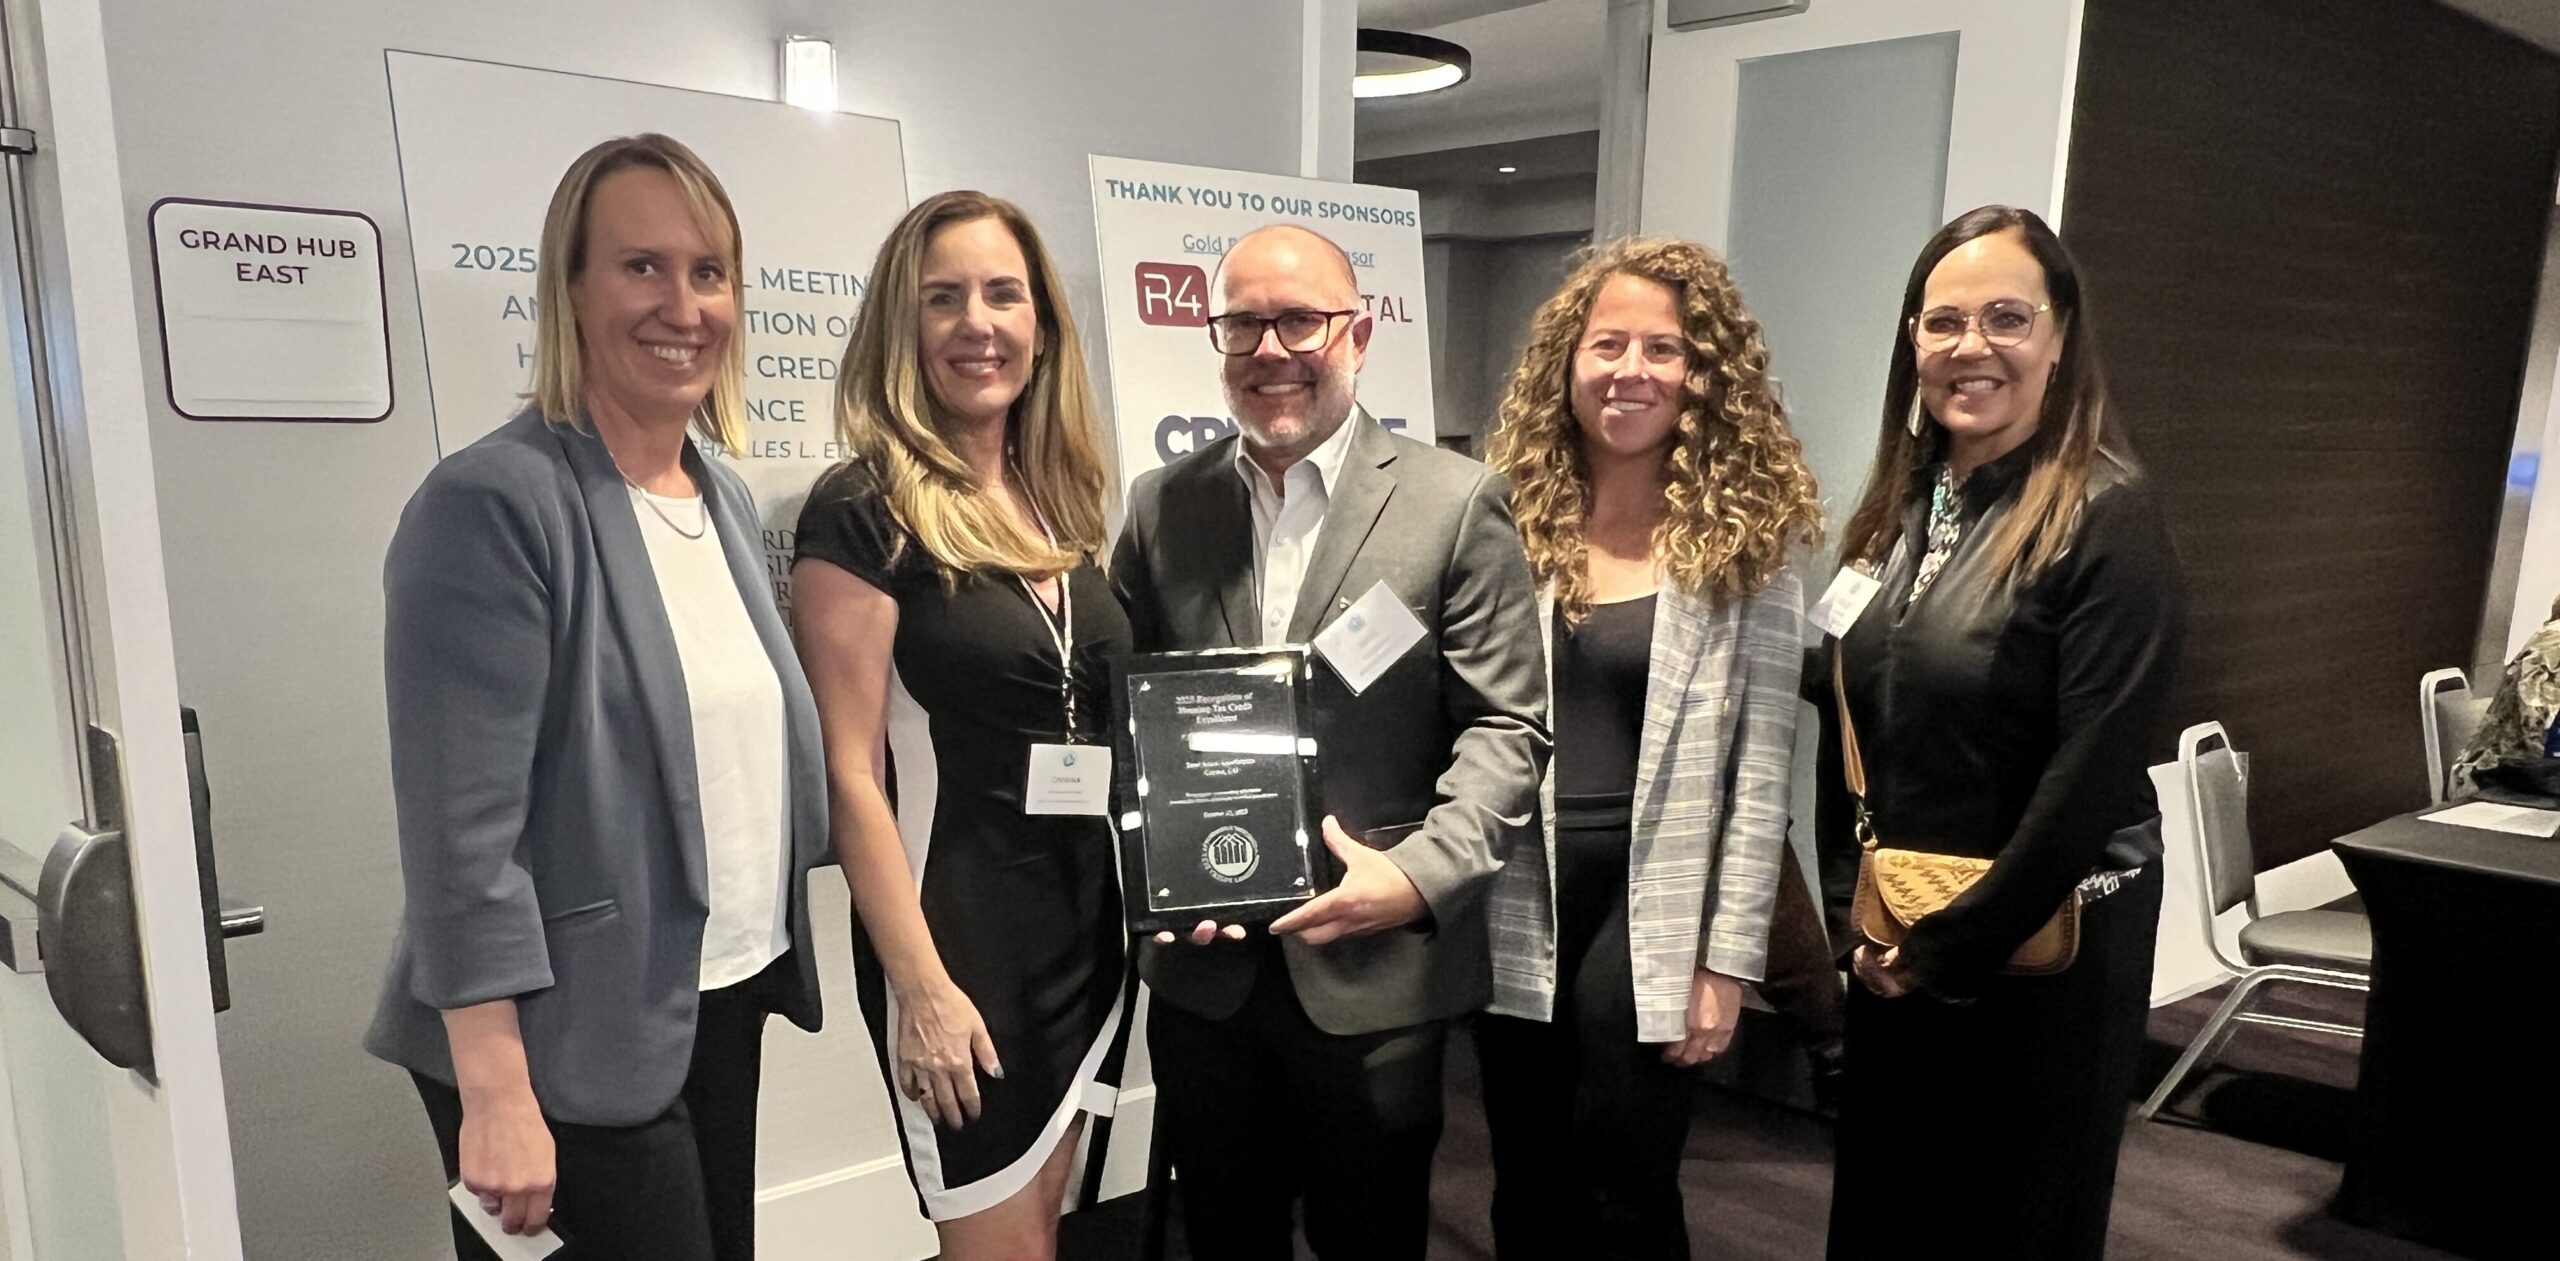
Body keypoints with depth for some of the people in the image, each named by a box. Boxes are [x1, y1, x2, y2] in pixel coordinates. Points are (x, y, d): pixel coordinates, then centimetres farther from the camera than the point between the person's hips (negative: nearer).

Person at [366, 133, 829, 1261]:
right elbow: (462, 829, -19)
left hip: (723, 1009, 7)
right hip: (569, 1046, -7)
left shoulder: (726, 495, 8)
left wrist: (759, 970, 14)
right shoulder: (491, 504, -16)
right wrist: (496, 1095, -20)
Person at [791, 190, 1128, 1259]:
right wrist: (922, 986, -17)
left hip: (1087, 915, 7)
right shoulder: (862, 511, -13)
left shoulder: (1060, 500, 7)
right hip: (958, 922, -6)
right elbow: (850, 775, -15)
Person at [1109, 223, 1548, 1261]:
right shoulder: (1162, 505, 6)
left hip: (1377, 970, -3)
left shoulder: (1458, 504, -5)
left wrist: (1422, 874, -17)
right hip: (1202, 966, 3)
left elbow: (1508, 725, -6)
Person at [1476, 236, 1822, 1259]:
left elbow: (1761, 769, -5)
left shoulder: (1747, 542, -4)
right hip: (1516, 910, 2)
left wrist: (1728, 958, -7)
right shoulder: (1509, 519, 1)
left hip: (1652, 916, -2)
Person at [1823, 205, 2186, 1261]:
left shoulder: (2108, 518, -15)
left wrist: (1950, 947, -13)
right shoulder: (1901, 504, 5)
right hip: (1895, 949, 6)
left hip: (2040, 945, -6)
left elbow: (2095, 776, -19)